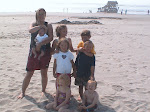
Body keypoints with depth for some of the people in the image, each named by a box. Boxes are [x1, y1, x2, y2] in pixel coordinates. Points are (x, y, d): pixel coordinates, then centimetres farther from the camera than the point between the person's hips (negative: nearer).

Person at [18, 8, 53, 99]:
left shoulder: (48, 25, 2)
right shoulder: (34, 24, 6)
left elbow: (51, 38, -13)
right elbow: (30, 30, -18)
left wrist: (40, 44, -22)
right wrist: (41, 26, -18)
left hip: (45, 52, 0)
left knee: (44, 73, 7)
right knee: (29, 73, 3)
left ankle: (43, 90, 26)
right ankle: (23, 92, 17)